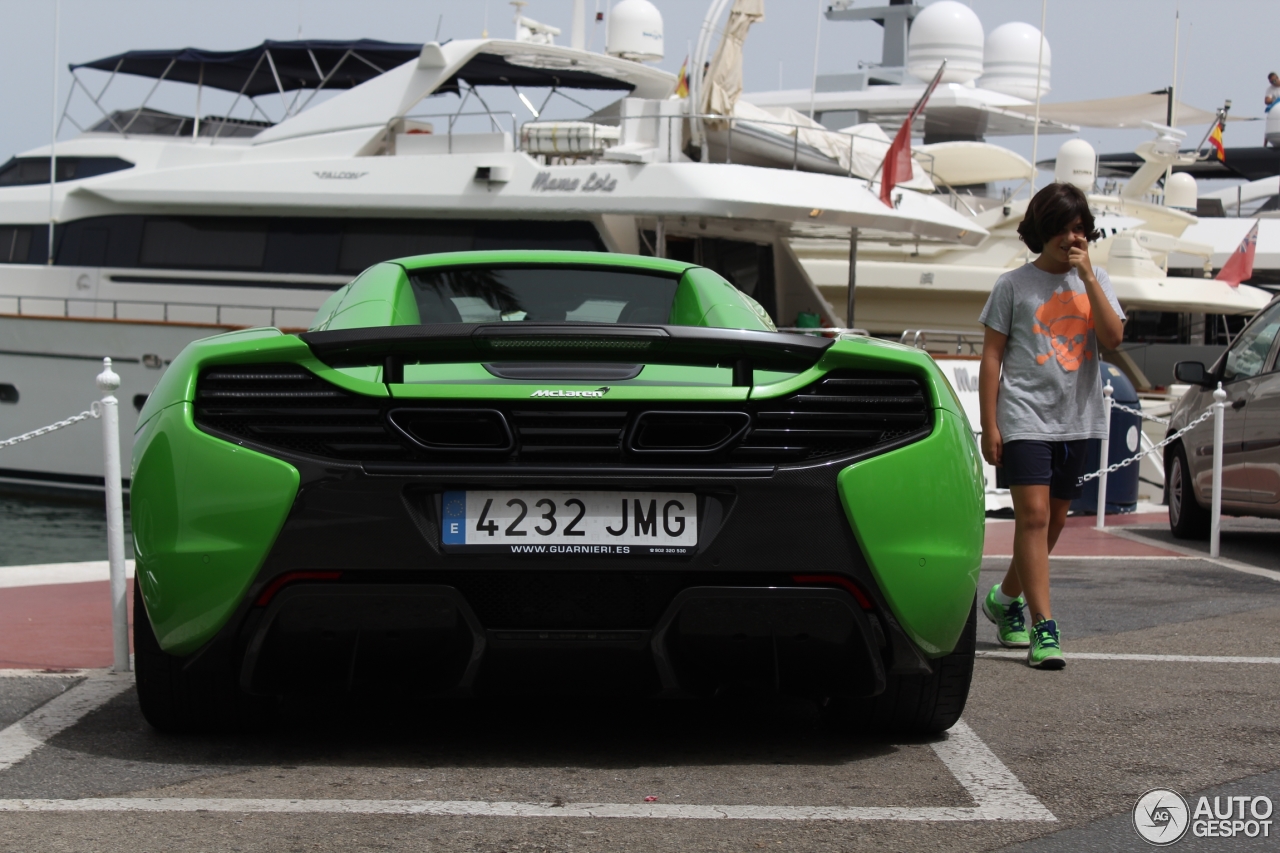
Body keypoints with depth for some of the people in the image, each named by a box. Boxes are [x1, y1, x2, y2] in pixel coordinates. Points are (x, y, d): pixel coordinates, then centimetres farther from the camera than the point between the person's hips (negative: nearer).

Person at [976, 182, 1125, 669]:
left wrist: (1088, 275, -9)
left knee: (1055, 520, 12)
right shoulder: (1014, 285, 1)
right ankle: (1043, 629, -15)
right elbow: (991, 356, 1)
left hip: (1076, 421, 5)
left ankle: (1005, 598, 33)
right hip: (1025, 417, -4)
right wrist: (989, 424, -5)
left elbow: (1113, 338, -5)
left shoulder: (1094, 281, 11)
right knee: (1033, 515, -15)